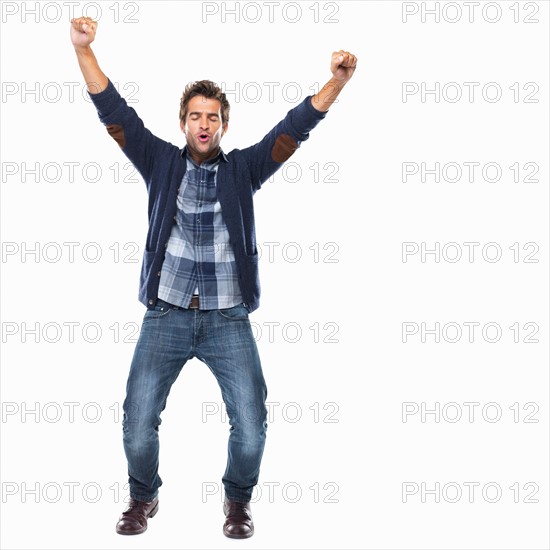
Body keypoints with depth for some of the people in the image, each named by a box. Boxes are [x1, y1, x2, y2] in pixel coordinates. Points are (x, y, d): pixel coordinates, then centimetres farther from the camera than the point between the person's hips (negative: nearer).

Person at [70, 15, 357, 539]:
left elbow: (295, 127, -1)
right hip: (166, 316, 0)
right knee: (137, 427, -3)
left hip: (228, 320, 0)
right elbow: (115, 113, 1)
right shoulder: (162, 162, 8)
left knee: (251, 429, -8)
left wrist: (337, 81, -14)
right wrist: (83, 50, -10)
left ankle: (238, 499, 23)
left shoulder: (243, 168, 7)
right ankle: (143, 496, 28)